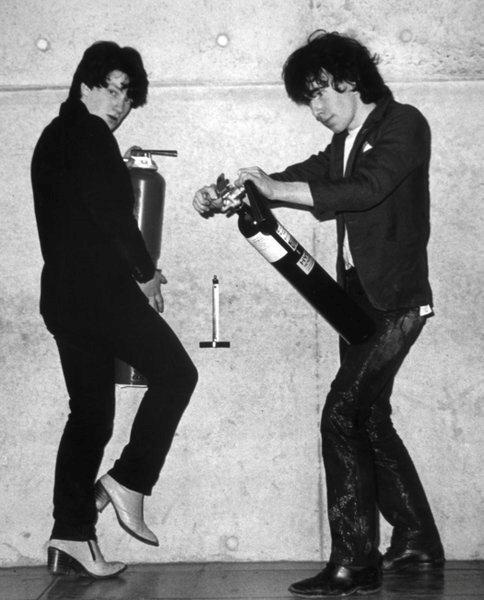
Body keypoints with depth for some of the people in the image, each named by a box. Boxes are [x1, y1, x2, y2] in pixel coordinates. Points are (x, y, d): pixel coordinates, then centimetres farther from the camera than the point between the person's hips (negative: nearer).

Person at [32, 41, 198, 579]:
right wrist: (146, 272, -2)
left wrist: (135, 271, 16)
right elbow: (111, 212, -15)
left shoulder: (55, 138, 24)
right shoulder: (87, 134, -6)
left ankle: (70, 535, 7)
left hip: (63, 293, 10)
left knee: (90, 412, 9)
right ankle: (128, 480, -5)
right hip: (99, 289, -10)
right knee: (174, 373, -2)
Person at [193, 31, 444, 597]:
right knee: (369, 418, 14)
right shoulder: (344, 144, 15)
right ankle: (416, 539, 28)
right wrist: (223, 194, -3)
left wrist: (275, 189, -25)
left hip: (395, 301, -9)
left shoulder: (403, 125, -9)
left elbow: (365, 191, -23)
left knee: (342, 416, -15)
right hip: (358, 297, 9)